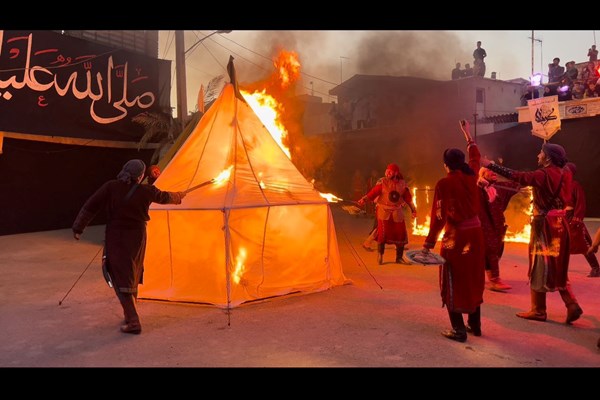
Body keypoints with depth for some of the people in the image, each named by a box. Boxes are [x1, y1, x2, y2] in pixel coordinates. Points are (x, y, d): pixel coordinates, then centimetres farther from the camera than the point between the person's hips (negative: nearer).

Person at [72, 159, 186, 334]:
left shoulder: (111, 187, -9)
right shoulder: (146, 191, -3)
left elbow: (90, 207, -10)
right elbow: (164, 198, 16)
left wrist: (78, 228, -3)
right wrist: (180, 196, 36)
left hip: (115, 238, -2)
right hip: (136, 238, 3)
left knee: (122, 279, 0)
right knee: (132, 277, 19)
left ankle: (133, 321, -6)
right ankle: (130, 315, 33)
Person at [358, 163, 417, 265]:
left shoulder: (402, 184, 3)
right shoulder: (382, 182, -6)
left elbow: (408, 197, 8)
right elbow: (373, 192, -13)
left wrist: (413, 209, 8)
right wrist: (364, 199, -25)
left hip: (397, 212, 3)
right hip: (384, 211, -3)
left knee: (401, 234, 4)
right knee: (383, 232, -12)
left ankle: (399, 257, 20)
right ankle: (380, 255, 9)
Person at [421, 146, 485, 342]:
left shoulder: (444, 183, -14)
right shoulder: (471, 178, 2)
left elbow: (439, 216, -16)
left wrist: (429, 243, -12)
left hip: (455, 235, -6)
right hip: (475, 232, 6)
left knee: (453, 281, 4)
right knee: (473, 278, 17)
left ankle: (458, 329, 7)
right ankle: (475, 324, 27)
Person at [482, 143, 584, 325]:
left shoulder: (544, 175, -16)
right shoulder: (564, 174, 6)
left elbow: (517, 176, -18)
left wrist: (490, 165, -14)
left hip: (545, 225, -7)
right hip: (559, 223, 8)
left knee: (540, 266, 2)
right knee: (557, 268, 15)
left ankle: (538, 310, 11)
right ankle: (572, 305, 8)